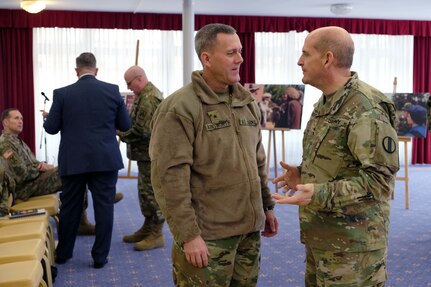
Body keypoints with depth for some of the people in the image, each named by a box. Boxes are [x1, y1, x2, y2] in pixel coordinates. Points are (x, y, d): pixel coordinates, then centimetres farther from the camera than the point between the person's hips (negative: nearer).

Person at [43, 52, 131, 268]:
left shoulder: (62, 93, -3)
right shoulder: (112, 90, -1)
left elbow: (51, 128, 1)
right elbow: (125, 125, 4)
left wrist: (47, 118, 23)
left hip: (73, 161, 1)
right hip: (106, 160, -1)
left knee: (69, 208, 14)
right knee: (104, 207, 6)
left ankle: (62, 253, 28)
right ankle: (100, 256, 12)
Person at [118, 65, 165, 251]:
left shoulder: (149, 98, -19)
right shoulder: (146, 94, 15)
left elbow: (141, 130, -23)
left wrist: (120, 133, -10)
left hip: (150, 154, -10)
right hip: (146, 152, 10)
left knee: (152, 192, -4)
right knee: (145, 191, 16)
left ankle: (156, 235, 4)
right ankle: (147, 228, 26)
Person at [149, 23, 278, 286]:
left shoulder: (248, 103, 10)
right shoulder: (179, 108, -13)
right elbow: (169, 177, -17)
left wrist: (267, 205, 16)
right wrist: (188, 234, -18)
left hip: (249, 229, 7)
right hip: (207, 234, -6)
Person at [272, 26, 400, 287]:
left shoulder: (367, 109, -20)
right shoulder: (327, 102, 11)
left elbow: (379, 180, -24)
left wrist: (319, 194, -31)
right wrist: (304, 174, 8)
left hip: (352, 243, -9)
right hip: (322, 235, 9)